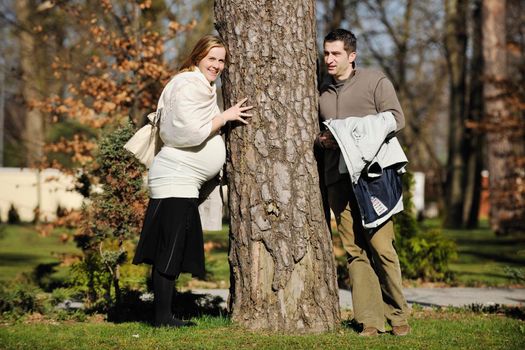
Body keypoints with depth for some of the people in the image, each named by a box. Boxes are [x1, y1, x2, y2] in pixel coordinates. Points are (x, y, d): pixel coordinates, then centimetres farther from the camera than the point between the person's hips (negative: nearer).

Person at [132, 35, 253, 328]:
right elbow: (190, 133, -21)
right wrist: (226, 116, -14)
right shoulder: (188, 86, -13)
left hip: (183, 181, 11)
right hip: (176, 180, -11)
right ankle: (163, 316, -7)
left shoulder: (203, 87, 20)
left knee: (178, 250, 10)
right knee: (170, 250, -9)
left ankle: (165, 314, 13)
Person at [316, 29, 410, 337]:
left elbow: (396, 119, -3)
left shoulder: (375, 81, 5)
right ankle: (370, 320, -1)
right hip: (338, 178, 4)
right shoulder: (323, 92, 20)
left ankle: (398, 316, 0)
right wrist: (321, 140, 4)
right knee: (355, 251, -1)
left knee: (381, 246, -10)